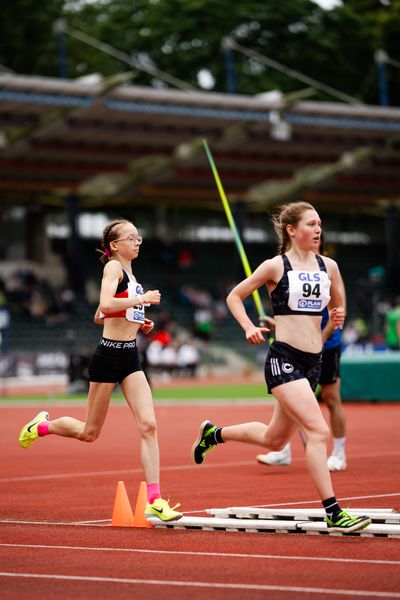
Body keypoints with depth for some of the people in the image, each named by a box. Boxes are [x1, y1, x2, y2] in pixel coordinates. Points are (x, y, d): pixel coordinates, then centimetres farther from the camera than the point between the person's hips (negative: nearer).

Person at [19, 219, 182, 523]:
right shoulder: (113, 267, -10)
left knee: (148, 425, -9)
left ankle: (155, 501, -12)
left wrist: (139, 323, 15)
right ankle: (41, 425, 36)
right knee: (89, 433, 6)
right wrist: (142, 299, -24)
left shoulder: (130, 274, 16)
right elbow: (105, 306, -28)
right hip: (109, 355, -7)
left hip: (130, 357, 7)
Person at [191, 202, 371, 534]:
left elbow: (338, 307, 22)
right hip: (283, 358, -7)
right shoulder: (276, 266, -5)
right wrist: (249, 328, -11)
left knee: (274, 439, 19)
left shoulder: (328, 266, 9)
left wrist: (338, 317, -1)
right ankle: (333, 512, -17)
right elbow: (234, 296, 4)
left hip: (313, 362, 7)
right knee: (319, 431, -19)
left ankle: (214, 433, 44)